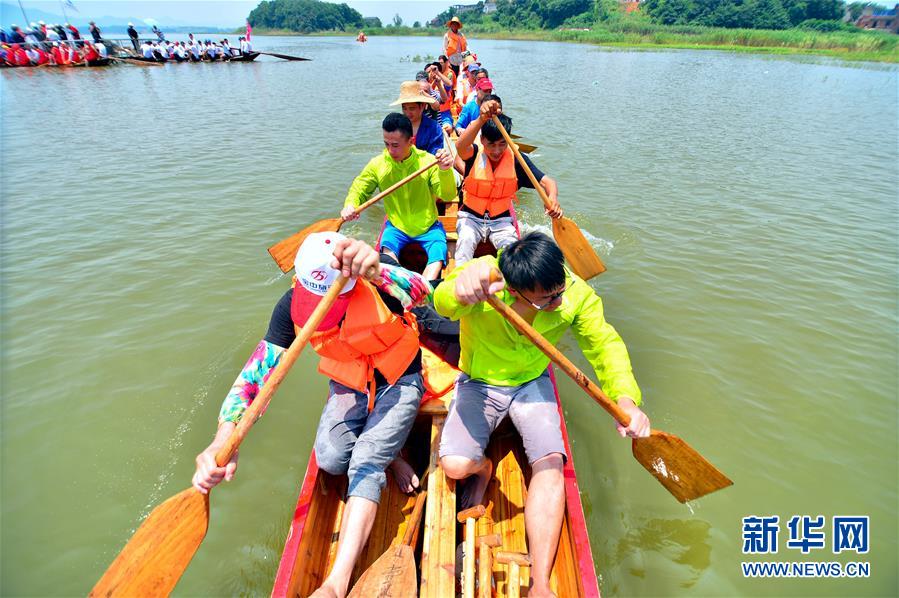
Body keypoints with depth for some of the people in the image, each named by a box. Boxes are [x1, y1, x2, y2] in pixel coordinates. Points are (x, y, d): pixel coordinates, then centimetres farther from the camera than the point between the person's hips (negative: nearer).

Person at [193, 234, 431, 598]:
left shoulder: (377, 286, -29)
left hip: (399, 380, -4)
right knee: (330, 459, -17)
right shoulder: (292, 307, -20)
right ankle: (387, 453, 14)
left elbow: (420, 290, -51)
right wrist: (222, 444, -39)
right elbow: (254, 376, -24)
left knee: (366, 463, -19)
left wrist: (376, 270, -73)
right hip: (348, 384, 4)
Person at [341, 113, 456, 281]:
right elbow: (359, 189, 5)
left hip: (428, 227, -1)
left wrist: (445, 171, -39)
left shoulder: (428, 161, -13)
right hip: (396, 227, 1)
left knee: (437, 259, -25)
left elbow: (448, 196, -19)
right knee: (388, 256, -26)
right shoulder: (377, 164, -7)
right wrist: (350, 205, -19)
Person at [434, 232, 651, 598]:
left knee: (551, 464, -18)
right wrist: (460, 289, -73)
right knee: (455, 466, -19)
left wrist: (626, 400, -35)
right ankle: (482, 468, 20)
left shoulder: (577, 294, -18)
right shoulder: (484, 277, -28)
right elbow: (444, 304, -47)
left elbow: (605, 344, -17)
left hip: (532, 385, 2)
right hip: (479, 385, -1)